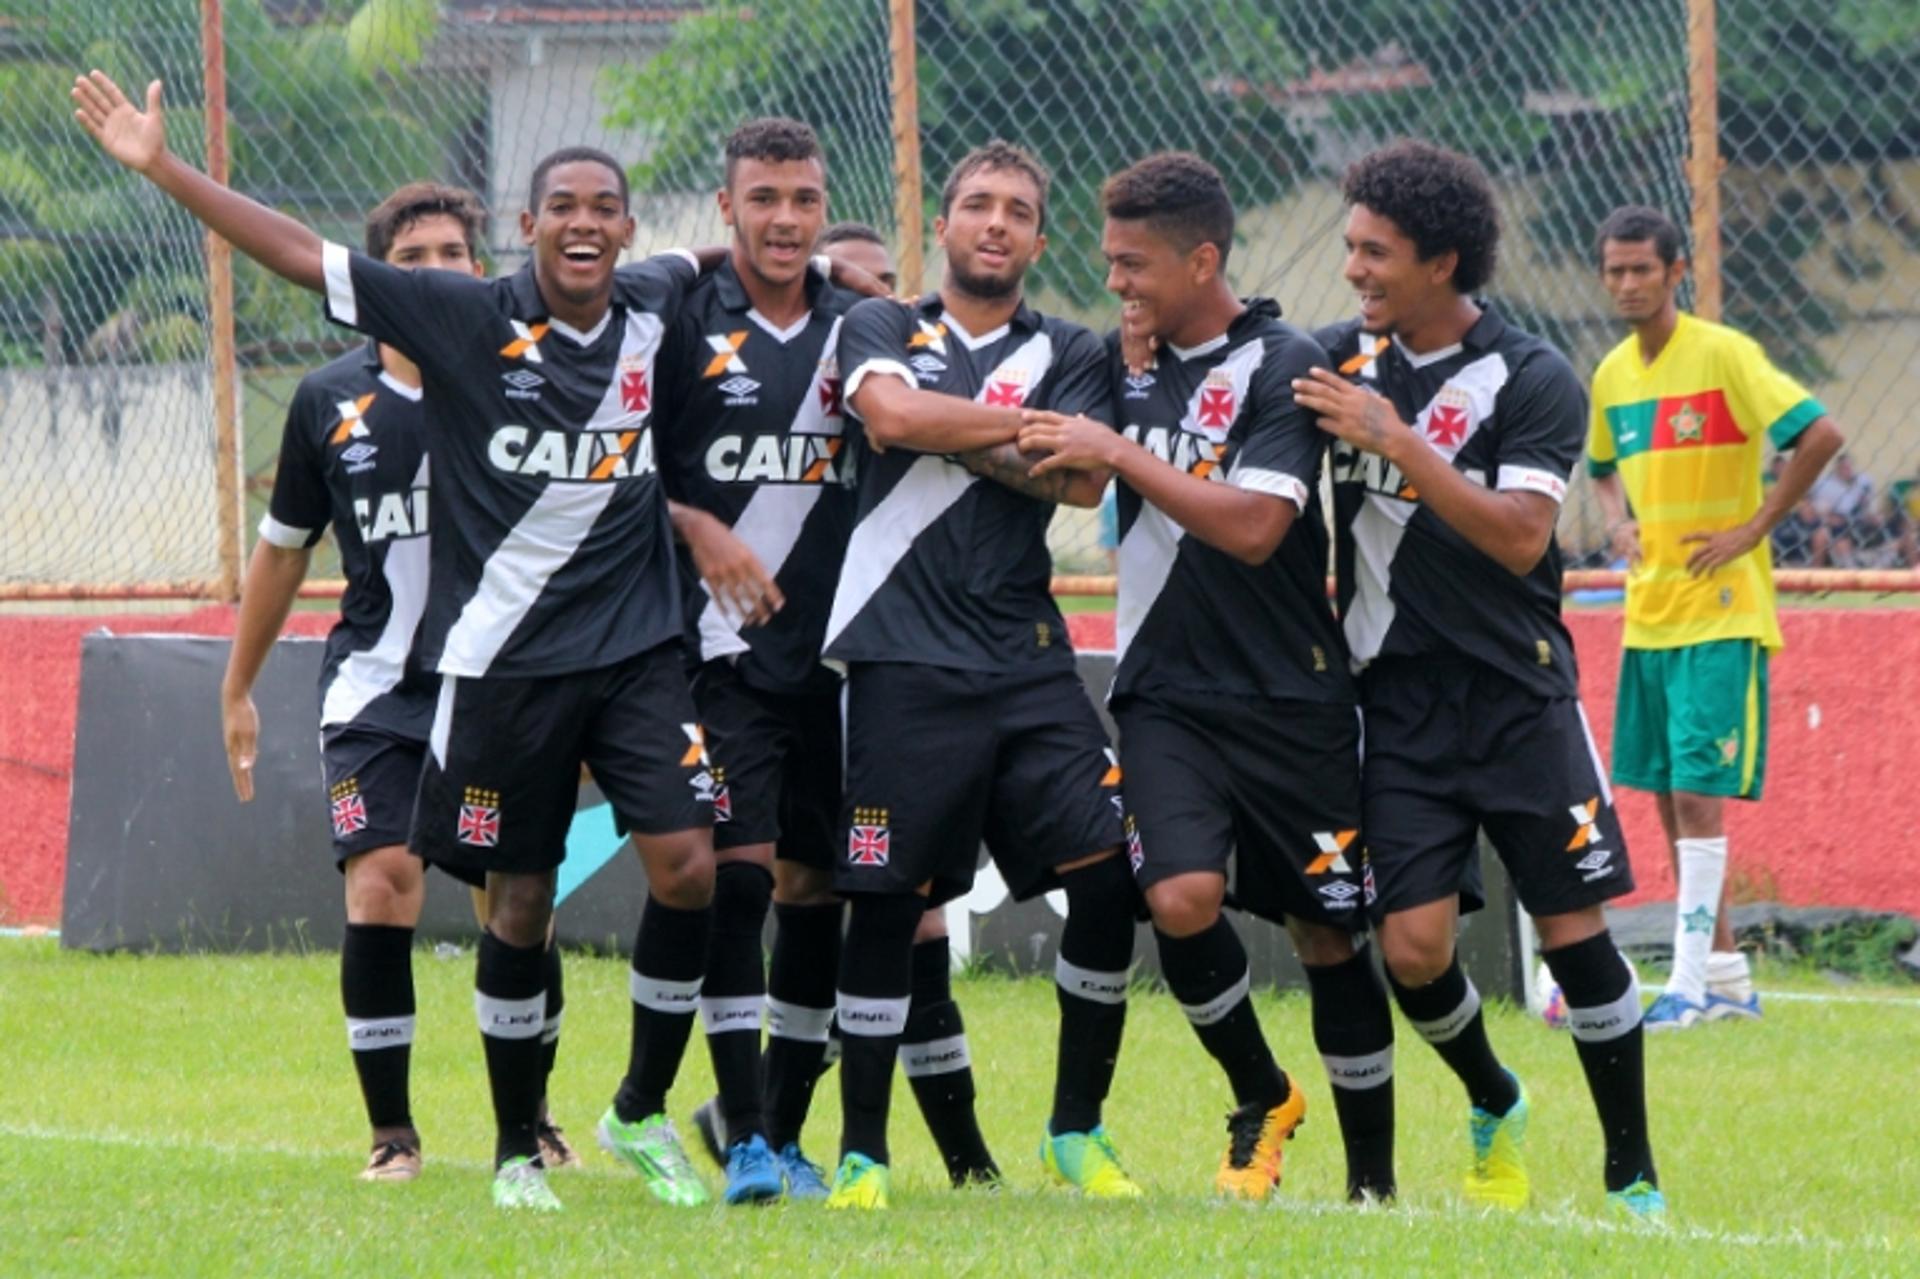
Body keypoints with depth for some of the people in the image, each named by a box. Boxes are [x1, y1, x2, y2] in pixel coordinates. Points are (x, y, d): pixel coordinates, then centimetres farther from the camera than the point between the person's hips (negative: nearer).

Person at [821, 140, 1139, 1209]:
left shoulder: (1072, 354, 13)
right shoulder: (884, 332, 11)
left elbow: (1084, 480, -4)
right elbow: (893, 412, -12)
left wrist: (955, 437, -6)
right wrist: (1027, 428, -5)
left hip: (1029, 660, 2)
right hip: (907, 661, -2)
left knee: (1109, 880, -7)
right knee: (887, 903, -3)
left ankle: (1077, 1131, 8)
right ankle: (862, 1150, 9)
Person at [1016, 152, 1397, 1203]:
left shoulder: (1282, 365, -9)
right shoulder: (1132, 364, 9)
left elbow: (1252, 526, -20)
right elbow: (1077, 481, 23)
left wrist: (1118, 452, -17)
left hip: (1288, 696, -4)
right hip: (1163, 689, 4)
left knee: (1328, 934, 2)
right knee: (1183, 897, -17)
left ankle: (1372, 1173, 17)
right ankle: (1260, 1098, 8)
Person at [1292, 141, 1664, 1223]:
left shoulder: (1534, 380, -9)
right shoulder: (1343, 359, 4)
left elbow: (1520, 537, -19)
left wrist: (1396, 441, -25)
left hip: (1516, 692, -3)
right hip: (1399, 697, 3)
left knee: (1574, 928, -5)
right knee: (1413, 944, -7)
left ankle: (1635, 1177, 9)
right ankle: (1495, 1110, 23)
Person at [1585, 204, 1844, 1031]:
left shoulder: (1722, 355, -12)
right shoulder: (1612, 374, 10)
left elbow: (1819, 434, -17)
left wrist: (1753, 528, -16)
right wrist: (1619, 521, 6)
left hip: (1719, 611, -7)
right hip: (1647, 613, 7)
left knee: (1697, 791, -12)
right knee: (1669, 796, 9)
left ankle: (1692, 981, -12)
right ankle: (1726, 973, 17)